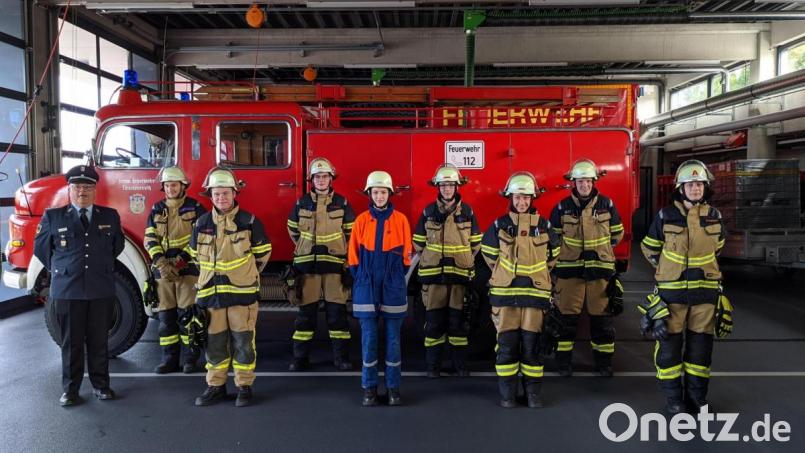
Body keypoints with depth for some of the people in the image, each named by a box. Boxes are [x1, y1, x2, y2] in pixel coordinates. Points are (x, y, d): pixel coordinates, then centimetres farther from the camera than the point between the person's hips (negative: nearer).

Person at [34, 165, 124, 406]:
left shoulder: (110, 216, 5)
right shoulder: (52, 216, 2)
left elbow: (117, 245, 20)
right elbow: (41, 248, 12)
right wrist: (62, 269, 14)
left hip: (102, 289, 1)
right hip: (67, 289, -1)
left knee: (99, 341, 9)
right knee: (71, 342, 7)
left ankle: (100, 384, 21)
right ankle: (70, 389, 18)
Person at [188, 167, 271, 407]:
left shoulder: (249, 221, -3)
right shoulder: (202, 223, 5)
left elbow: (263, 252, 7)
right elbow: (196, 254, 19)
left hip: (243, 291, -3)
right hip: (211, 292, 3)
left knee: (243, 341, 3)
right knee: (214, 341, 10)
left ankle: (244, 386, 15)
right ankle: (216, 386, 23)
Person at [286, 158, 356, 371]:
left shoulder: (342, 203, 2)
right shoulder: (302, 203, 5)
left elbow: (351, 232, 11)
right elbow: (293, 229, 18)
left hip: (334, 263, -1)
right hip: (307, 264, 1)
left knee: (337, 312, 3)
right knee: (306, 312, 5)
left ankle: (341, 357, 12)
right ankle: (300, 358, 14)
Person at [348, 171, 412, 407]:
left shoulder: (400, 219, 1)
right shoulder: (362, 220, 3)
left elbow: (406, 255, 6)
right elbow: (354, 255, 8)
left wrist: (395, 277, 5)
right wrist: (362, 279, 5)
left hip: (393, 286, 0)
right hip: (367, 286, 1)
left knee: (392, 337, 5)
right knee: (369, 337, 4)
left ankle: (393, 387, 16)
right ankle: (369, 387, 15)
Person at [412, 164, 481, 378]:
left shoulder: (467, 211, 4)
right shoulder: (428, 212, 3)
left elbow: (475, 243, 11)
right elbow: (419, 242, 11)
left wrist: (466, 262, 8)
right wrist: (429, 261, 10)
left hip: (460, 274, 0)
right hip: (433, 274, 0)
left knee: (458, 320, 5)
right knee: (434, 320, 4)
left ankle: (460, 363, 16)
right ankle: (432, 364, 14)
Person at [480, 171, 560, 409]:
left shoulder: (543, 224, 4)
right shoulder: (499, 224, 2)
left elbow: (553, 252, 18)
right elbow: (488, 251, 14)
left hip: (534, 292, 1)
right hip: (505, 292, 0)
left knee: (532, 344, 4)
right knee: (507, 343, 2)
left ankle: (533, 392, 16)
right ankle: (507, 393, 13)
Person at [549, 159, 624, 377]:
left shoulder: (606, 204, 3)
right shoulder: (563, 207, 0)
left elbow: (617, 234, 13)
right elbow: (552, 236, 9)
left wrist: (599, 247, 13)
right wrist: (569, 248, 6)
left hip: (600, 268, 1)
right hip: (570, 268, -1)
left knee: (602, 315, 7)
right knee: (567, 315, 3)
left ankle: (604, 360, 20)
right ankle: (564, 360, 14)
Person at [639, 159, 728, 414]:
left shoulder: (714, 217, 3)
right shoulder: (666, 216, -5)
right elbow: (649, 247, 8)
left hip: (705, 290, 3)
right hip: (672, 291, -2)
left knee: (700, 344, 10)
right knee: (669, 343, 1)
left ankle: (697, 395, 25)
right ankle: (672, 397, 14)